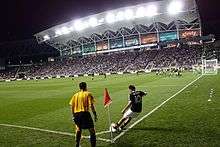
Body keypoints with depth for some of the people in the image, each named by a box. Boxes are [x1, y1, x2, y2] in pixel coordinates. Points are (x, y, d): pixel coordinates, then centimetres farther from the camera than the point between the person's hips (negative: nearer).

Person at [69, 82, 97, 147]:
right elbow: (91, 105, -10)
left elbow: (72, 106, 10)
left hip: (77, 114, 5)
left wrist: (73, 116, 19)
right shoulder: (88, 94, -3)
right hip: (85, 113, -5)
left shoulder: (75, 95, 11)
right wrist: (95, 115, -4)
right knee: (92, 130, 6)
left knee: (78, 130, 22)